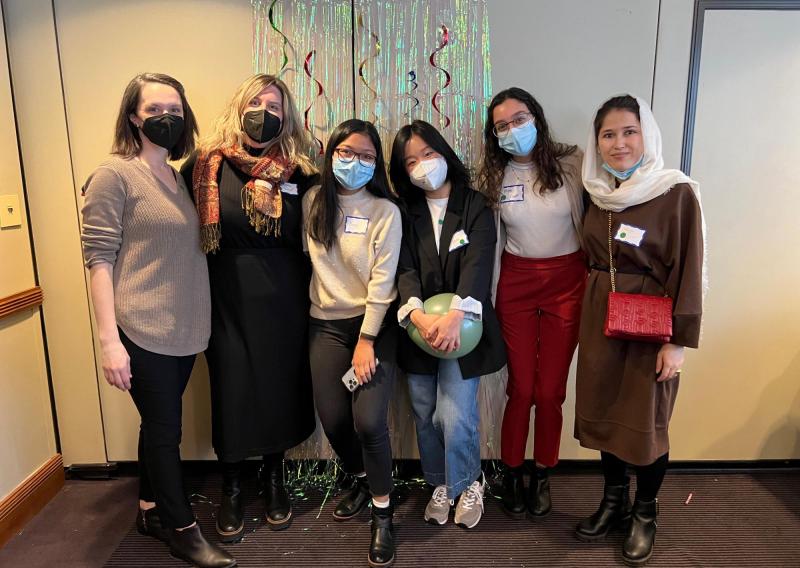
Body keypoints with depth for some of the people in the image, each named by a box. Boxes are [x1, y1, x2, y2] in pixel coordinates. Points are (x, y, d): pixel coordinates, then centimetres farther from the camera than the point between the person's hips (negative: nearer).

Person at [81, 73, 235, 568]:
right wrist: (109, 340, -16)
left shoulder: (180, 176, 11)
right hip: (143, 332, -6)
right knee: (165, 430, 5)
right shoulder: (114, 175, -8)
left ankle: (151, 510, 36)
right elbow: (99, 258, -11)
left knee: (159, 425, 17)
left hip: (184, 330, 6)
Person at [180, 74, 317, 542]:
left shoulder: (299, 169, 3)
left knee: (280, 385, 10)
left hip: (283, 298, 1)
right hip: (228, 297, -1)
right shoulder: (207, 164, 0)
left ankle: (274, 480, 33)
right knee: (232, 388, 6)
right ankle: (232, 490, 28)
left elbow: (308, 233, 8)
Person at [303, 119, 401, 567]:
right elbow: (305, 256, 9)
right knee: (333, 419, 5)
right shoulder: (312, 202, 3)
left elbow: (383, 280, -11)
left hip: (375, 323, -3)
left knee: (369, 421, -12)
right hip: (327, 323, 4)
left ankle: (383, 513, 12)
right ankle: (362, 480, 35)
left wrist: (367, 340, -14)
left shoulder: (385, 211, -8)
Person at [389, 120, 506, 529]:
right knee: (424, 416, 10)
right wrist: (419, 316, -27)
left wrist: (454, 317, -32)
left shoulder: (476, 207, -2)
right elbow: (404, 269, -7)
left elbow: (478, 265, -16)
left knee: (455, 418, -9)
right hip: (418, 329, 3)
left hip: (462, 328, -3)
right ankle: (441, 485, 35)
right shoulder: (404, 214, 5)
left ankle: (468, 484, 21)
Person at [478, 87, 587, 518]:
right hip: (516, 284, 1)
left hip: (566, 282, -1)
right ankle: (512, 475, 28)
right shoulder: (493, 177, 1)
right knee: (521, 388, 6)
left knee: (550, 390, 6)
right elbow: (490, 242, 5)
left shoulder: (572, 164, -6)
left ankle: (542, 478, 28)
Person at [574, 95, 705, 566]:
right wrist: (591, 311, 9)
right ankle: (615, 501, 35)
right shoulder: (599, 193, 5)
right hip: (600, 317, 5)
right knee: (603, 412, 13)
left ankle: (645, 514, 30)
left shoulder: (677, 193, -11)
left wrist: (679, 340, -14)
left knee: (646, 421, 7)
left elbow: (689, 272, -12)